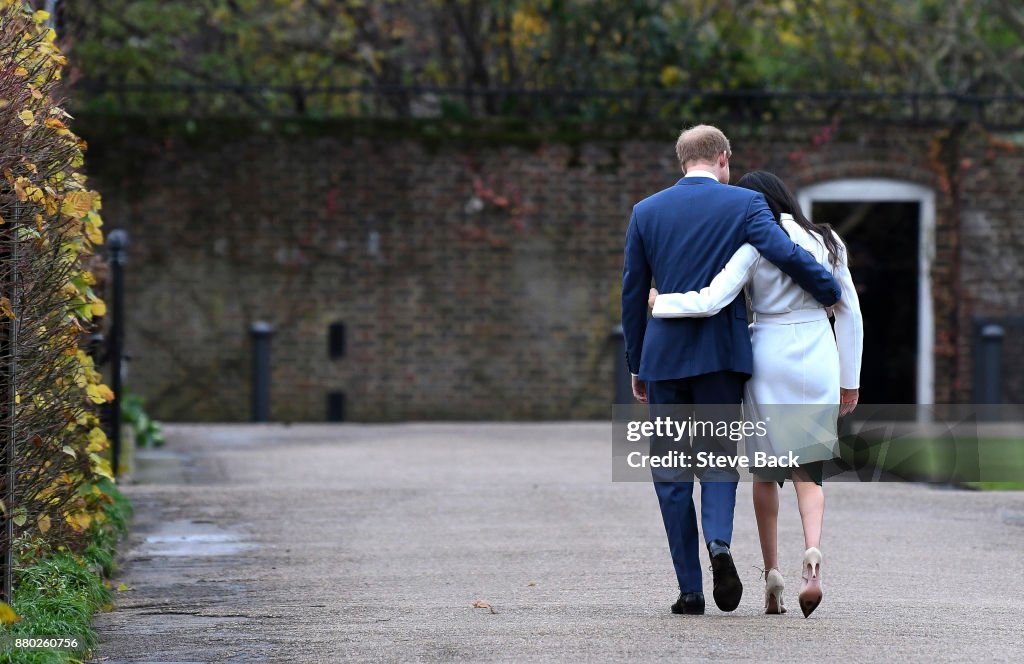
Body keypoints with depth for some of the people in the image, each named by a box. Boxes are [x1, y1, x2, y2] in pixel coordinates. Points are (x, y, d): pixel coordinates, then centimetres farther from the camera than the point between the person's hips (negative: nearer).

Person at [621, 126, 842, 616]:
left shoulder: (646, 212, 6)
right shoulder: (744, 204, -1)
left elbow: (633, 294, 8)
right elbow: (786, 254, -15)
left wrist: (637, 366, 15)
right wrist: (831, 292, 3)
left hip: (665, 354, 1)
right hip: (723, 352, -1)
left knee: (670, 471, 8)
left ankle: (690, 589, 4)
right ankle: (719, 542, -19)